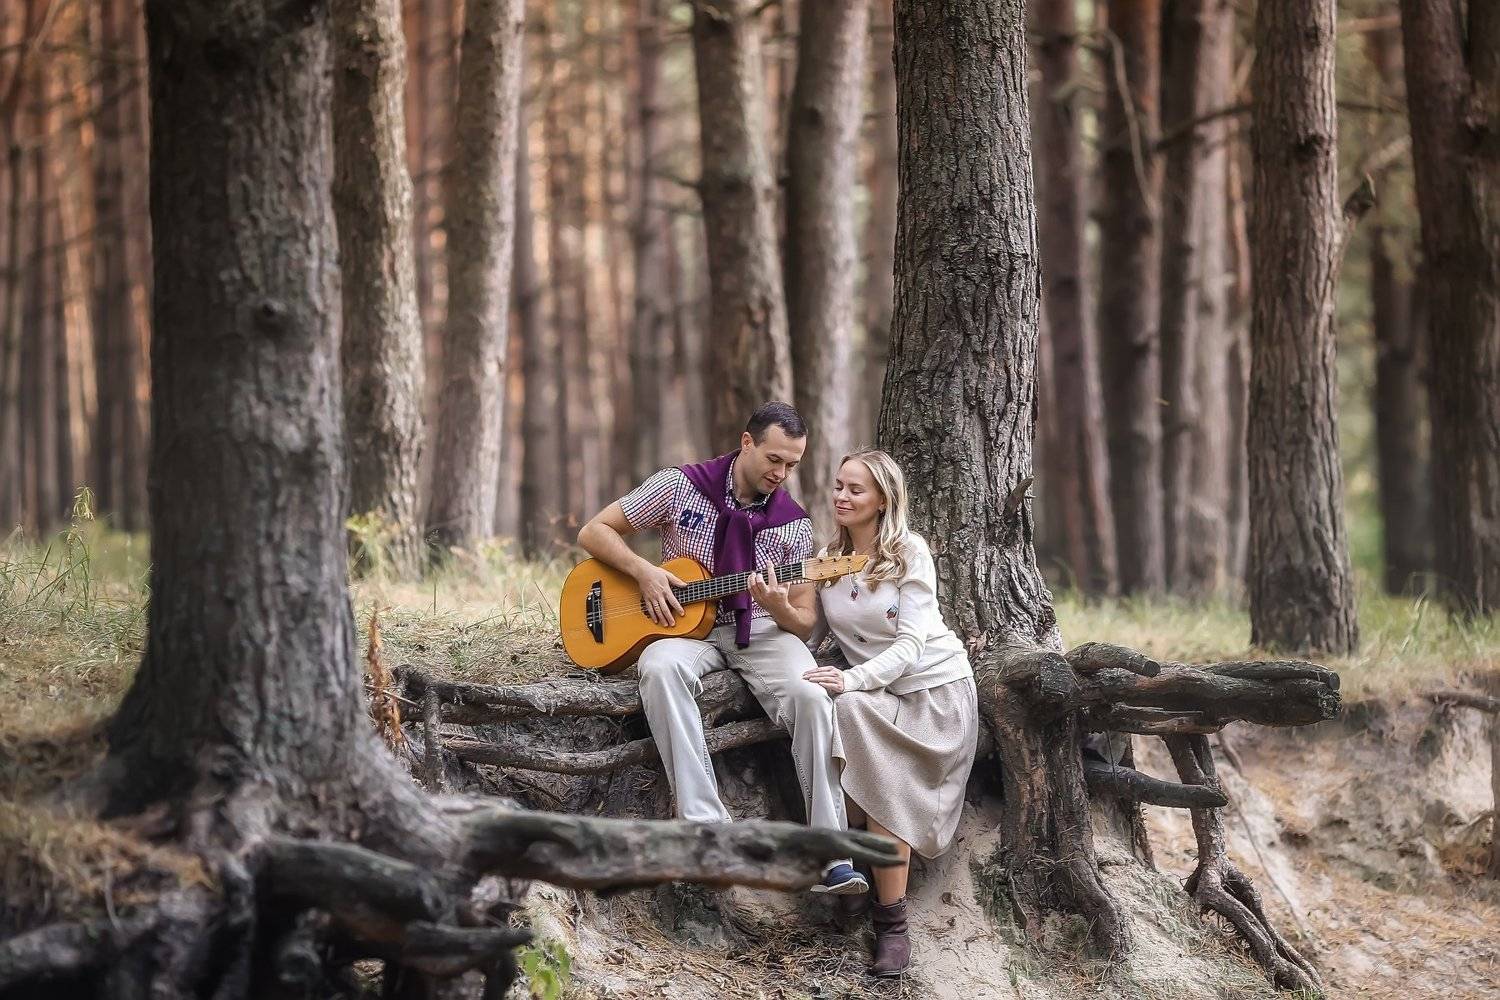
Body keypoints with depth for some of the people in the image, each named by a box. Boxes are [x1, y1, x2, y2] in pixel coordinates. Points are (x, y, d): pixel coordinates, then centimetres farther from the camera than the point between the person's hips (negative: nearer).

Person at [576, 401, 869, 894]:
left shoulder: (794, 524, 2)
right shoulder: (681, 486, -2)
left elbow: (804, 621, 5)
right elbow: (594, 532, 3)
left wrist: (780, 609, -19)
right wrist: (644, 571, -14)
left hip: (762, 632, 1)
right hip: (686, 627, -1)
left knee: (811, 695, -31)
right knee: (660, 669, -38)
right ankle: (706, 827, -40)